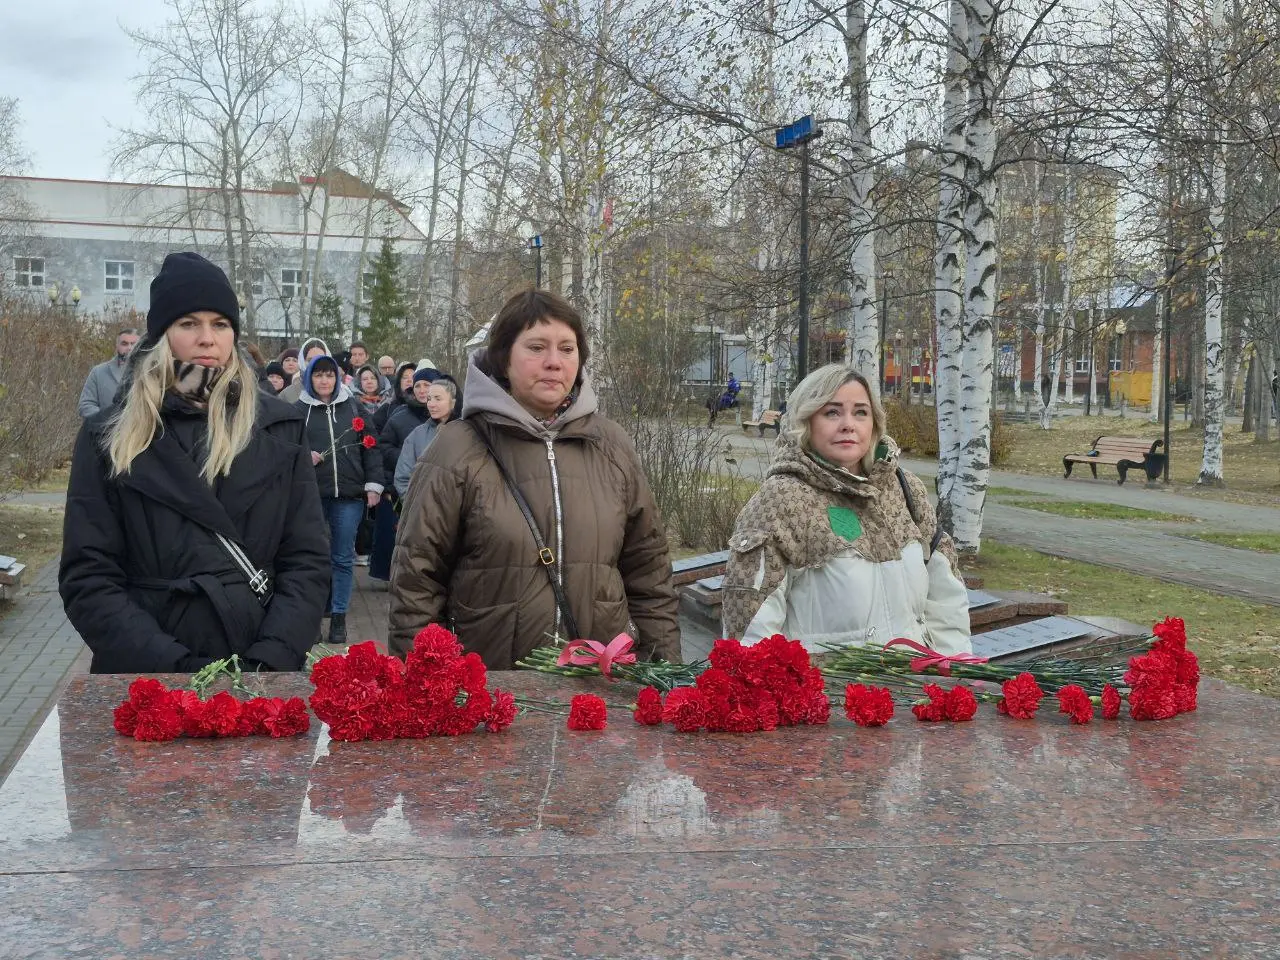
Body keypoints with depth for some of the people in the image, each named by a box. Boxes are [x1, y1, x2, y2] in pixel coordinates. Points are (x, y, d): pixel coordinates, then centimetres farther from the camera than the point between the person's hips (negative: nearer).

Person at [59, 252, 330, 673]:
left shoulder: (278, 428, 1)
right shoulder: (110, 439, -1)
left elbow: (307, 560, -2)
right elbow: (88, 578, -6)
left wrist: (271, 660, -17)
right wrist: (175, 668, -19)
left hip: (260, 679, 1)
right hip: (149, 689, -1)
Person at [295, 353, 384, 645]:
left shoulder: (353, 407, 9)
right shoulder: (299, 410, 6)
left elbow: (369, 446, 9)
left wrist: (373, 485, 3)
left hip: (349, 495, 1)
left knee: (343, 558, 4)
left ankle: (338, 618, 10)